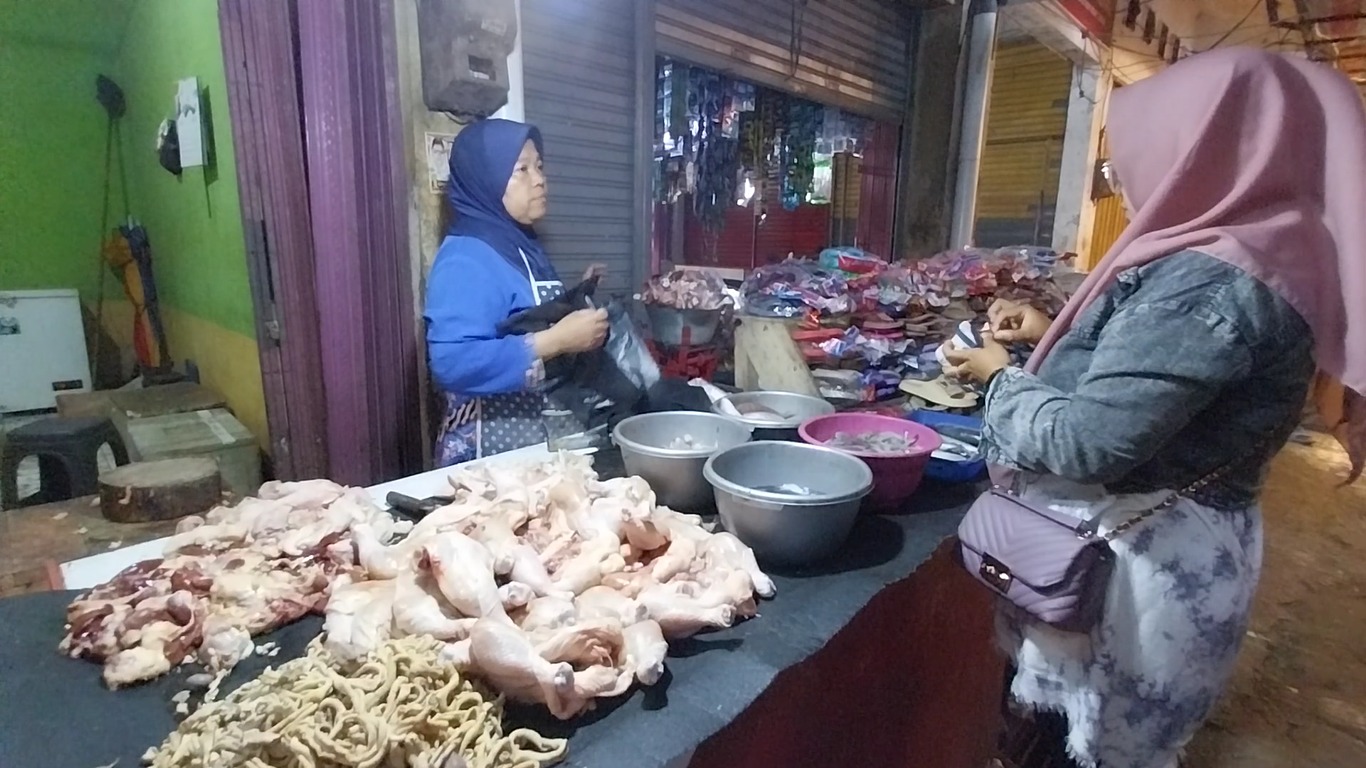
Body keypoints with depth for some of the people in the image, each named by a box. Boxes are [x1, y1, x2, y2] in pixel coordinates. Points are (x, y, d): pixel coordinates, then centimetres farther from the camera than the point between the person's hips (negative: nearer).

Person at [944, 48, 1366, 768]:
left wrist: (1001, 375, -12)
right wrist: (1056, 334, 10)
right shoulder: (1258, 255, 6)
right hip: (1170, 546, 10)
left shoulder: (1210, 283, -26)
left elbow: (1086, 443, -28)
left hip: (1142, 562, -9)